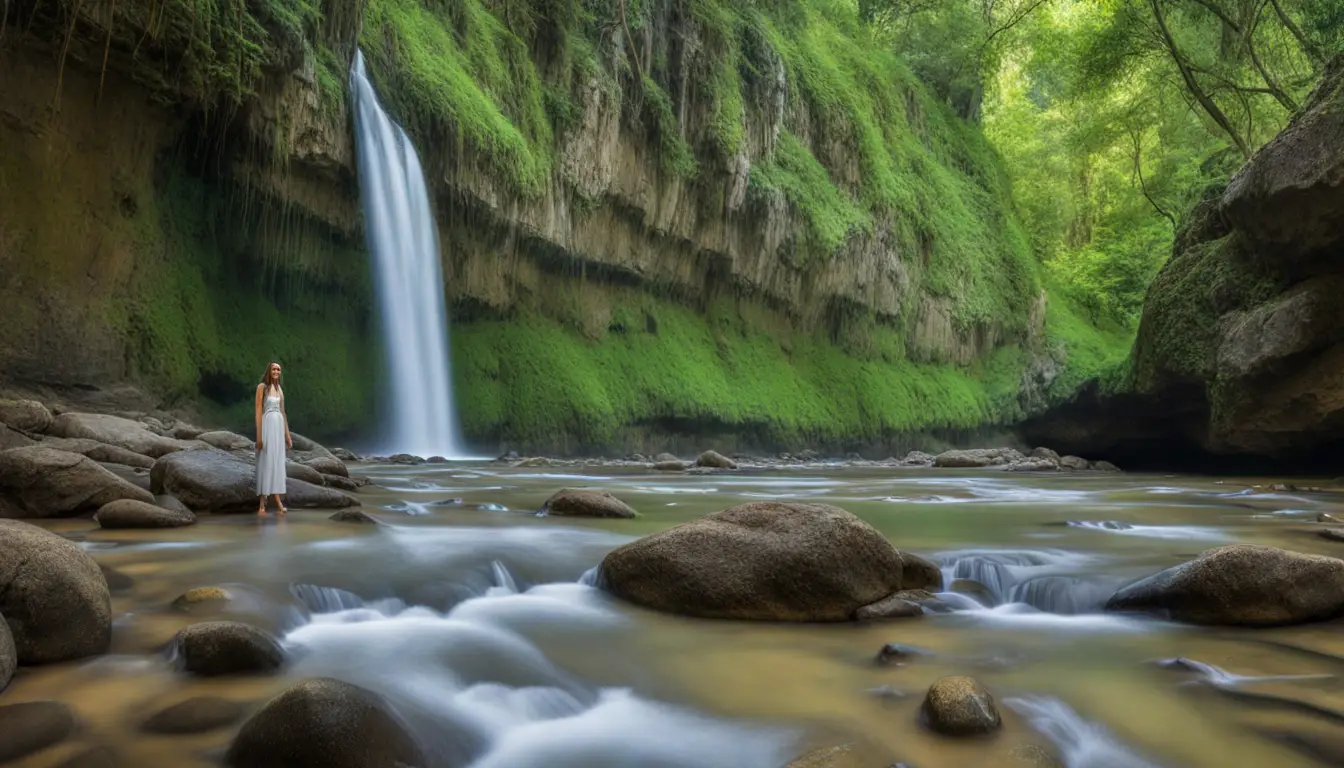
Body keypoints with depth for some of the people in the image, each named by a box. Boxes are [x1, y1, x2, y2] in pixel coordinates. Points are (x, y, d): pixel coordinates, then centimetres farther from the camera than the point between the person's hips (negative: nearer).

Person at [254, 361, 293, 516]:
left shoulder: (280, 389, 16)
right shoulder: (262, 387, -4)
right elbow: (258, 411, -9)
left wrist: (287, 435, 15)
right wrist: (259, 435, -16)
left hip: (279, 426, 7)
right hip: (267, 425, -7)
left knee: (278, 463, 6)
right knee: (265, 463, -7)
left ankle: (278, 501, 8)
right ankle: (261, 505, -6)